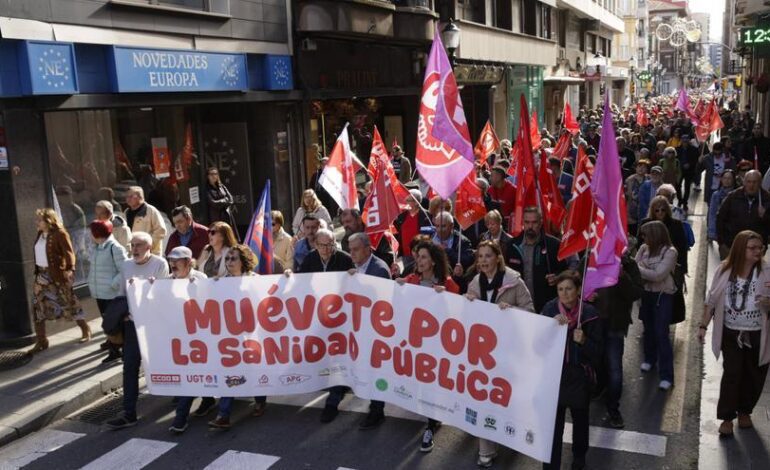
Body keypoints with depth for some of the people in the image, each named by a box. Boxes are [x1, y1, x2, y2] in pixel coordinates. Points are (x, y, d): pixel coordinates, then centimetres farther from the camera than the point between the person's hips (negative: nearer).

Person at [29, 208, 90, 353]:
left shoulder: (60, 234, -14)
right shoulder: (40, 234, 9)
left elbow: (69, 254, -17)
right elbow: (39, 253, 13)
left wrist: (70, 270, -27)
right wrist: (37, 271, 12)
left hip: (57, 275, -7)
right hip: (42, 274, 7)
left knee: (68, 303, 5)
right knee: (38, 306, 5)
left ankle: (85, 331, 24)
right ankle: (41, 341, 12)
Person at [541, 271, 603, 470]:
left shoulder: (589, 313, -10)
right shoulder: (549, 308, -8)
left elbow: (598, 351, -6)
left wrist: (584, 341, -25)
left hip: (579, 377, 1)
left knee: (580, 420, 22)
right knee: (553, 425, -3)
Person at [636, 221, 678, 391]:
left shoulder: (670, 252, -14)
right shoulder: (645, 249, 0)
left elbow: (658, 275, -21)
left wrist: (638, 269, -18)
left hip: (663, 295, -5)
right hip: (647, 293, 5)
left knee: (661, 334, -8)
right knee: (649, 329, 20)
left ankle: (666, 375, -3)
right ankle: (650, 359, 43)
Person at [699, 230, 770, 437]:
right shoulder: (725, 270, -5)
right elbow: (712, 300, 2)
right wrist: (703, 326, 1)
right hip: (731, 333, 0)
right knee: (732, 374, -1)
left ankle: (744, 411, 34)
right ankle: (727, 418, 10)